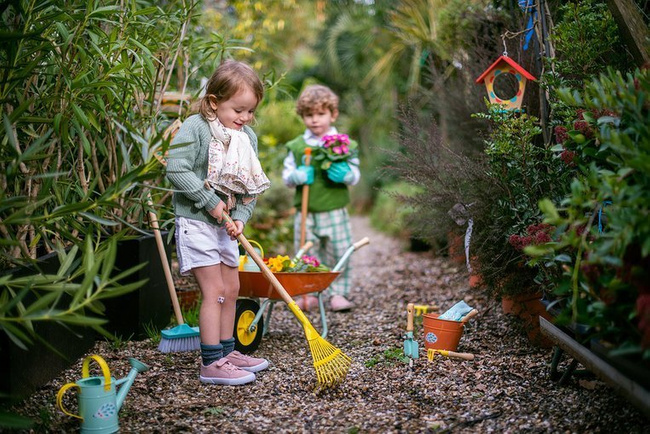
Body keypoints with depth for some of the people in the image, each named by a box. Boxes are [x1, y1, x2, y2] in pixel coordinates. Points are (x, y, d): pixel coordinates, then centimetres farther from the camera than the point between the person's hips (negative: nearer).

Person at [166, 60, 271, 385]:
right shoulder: (194, 127, -13)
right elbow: (176, 169, -24)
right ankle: (211, 364, -1)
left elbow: (251, 187, 7)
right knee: (214, 290, -9)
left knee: (231, 289, 13)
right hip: (195, 221, -8)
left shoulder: (248, 138, 7)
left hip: (225, 224, 8)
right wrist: (209, 202, -21)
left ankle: (227, 352, 28)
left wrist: (240, 218, -9)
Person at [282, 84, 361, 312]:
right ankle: (308, 294, 23)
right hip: (306, 213, 1)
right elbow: (286, 175, 7)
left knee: (339, 254, 4)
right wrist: (297, 176, -14)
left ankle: (338, 293, 19)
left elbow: (355, 174, 2)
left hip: (335, 211, -1)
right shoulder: (296, 146, 4)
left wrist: (344, 173, -20)